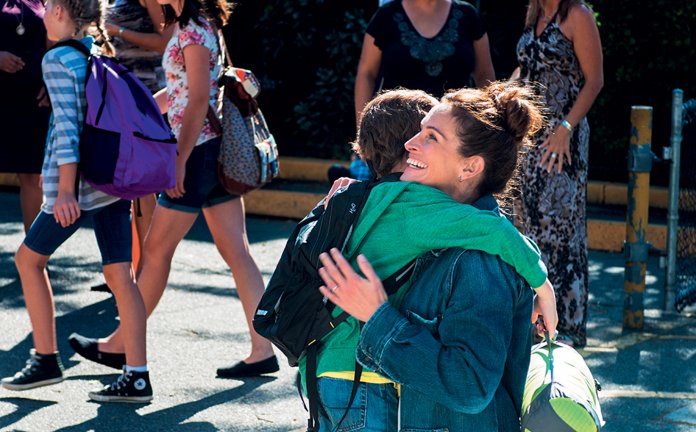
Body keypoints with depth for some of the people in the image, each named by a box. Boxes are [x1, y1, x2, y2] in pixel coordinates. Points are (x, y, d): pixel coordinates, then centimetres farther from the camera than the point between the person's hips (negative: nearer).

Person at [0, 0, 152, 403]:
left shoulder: (58, 60, -9)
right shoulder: (105, 56, 13)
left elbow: (69, 126, -18)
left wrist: (66, 190, -22)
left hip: (79, 179, -7)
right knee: (119, 273, 4)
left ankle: (47, 359, 14)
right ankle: (137, 377, -1)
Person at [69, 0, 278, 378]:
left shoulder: (193, 30, -15)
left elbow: (199, 100, -19)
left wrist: (180, 160, -19)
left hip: (200, 151, -9)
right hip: (218, 149, 9)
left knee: (156, 249, 3)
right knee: (235, 251, 6)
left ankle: (121, 344, 16)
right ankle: (263, 351, 5)